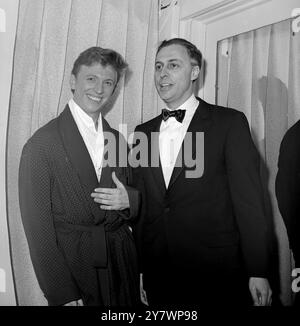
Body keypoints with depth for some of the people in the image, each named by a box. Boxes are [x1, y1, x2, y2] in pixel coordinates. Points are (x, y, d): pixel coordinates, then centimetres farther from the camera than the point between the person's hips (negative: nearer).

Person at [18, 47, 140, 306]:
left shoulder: (117, 140, 7)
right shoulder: (41, 144, -11)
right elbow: (37, 224, -12)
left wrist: (129, 199, -10)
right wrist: (61, 294, -13)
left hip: (124, 265, 5)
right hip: (74, 270, -5)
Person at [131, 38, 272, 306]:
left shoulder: (229, 122, -5)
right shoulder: (143, 132, 8)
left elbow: (249, 199, -8)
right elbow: (141, 206, 9)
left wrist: (258, 273, -9)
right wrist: (139, 270, 7)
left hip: (216, 274, -3)